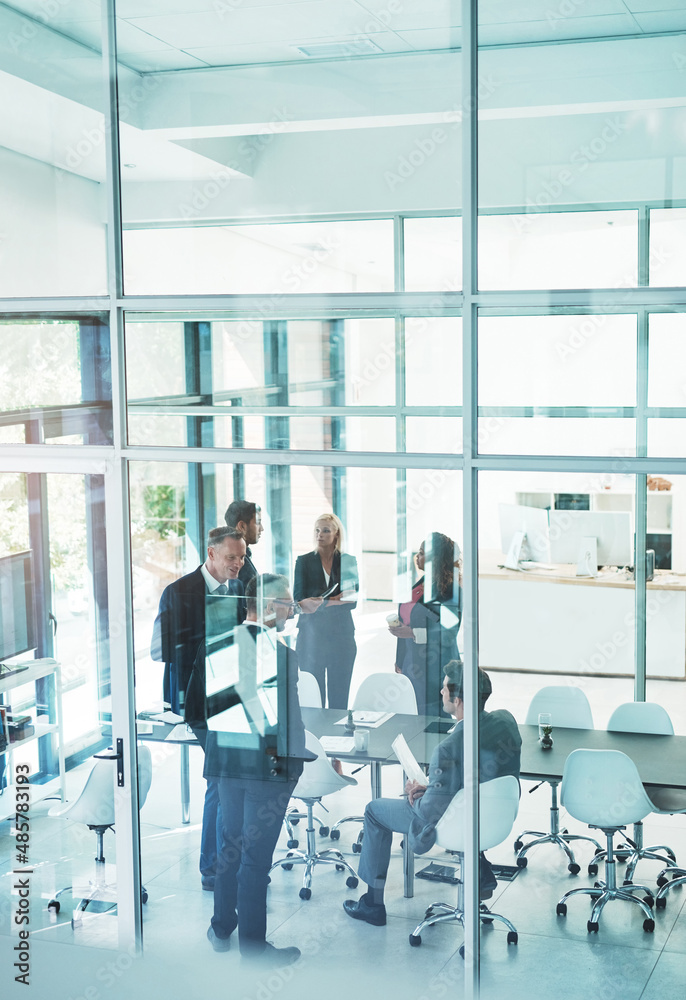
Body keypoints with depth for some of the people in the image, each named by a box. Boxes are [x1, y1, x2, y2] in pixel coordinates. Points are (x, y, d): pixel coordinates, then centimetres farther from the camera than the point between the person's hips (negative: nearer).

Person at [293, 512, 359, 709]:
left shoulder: (349, 561, 8)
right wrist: (337, 601, -17)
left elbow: (353, 601, 3)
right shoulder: (304, 561, 5)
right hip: (312, 636, -1)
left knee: (340, 695, 2)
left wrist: (321, 603, -15)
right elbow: (298, 600, -3)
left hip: (341, 634, 1)